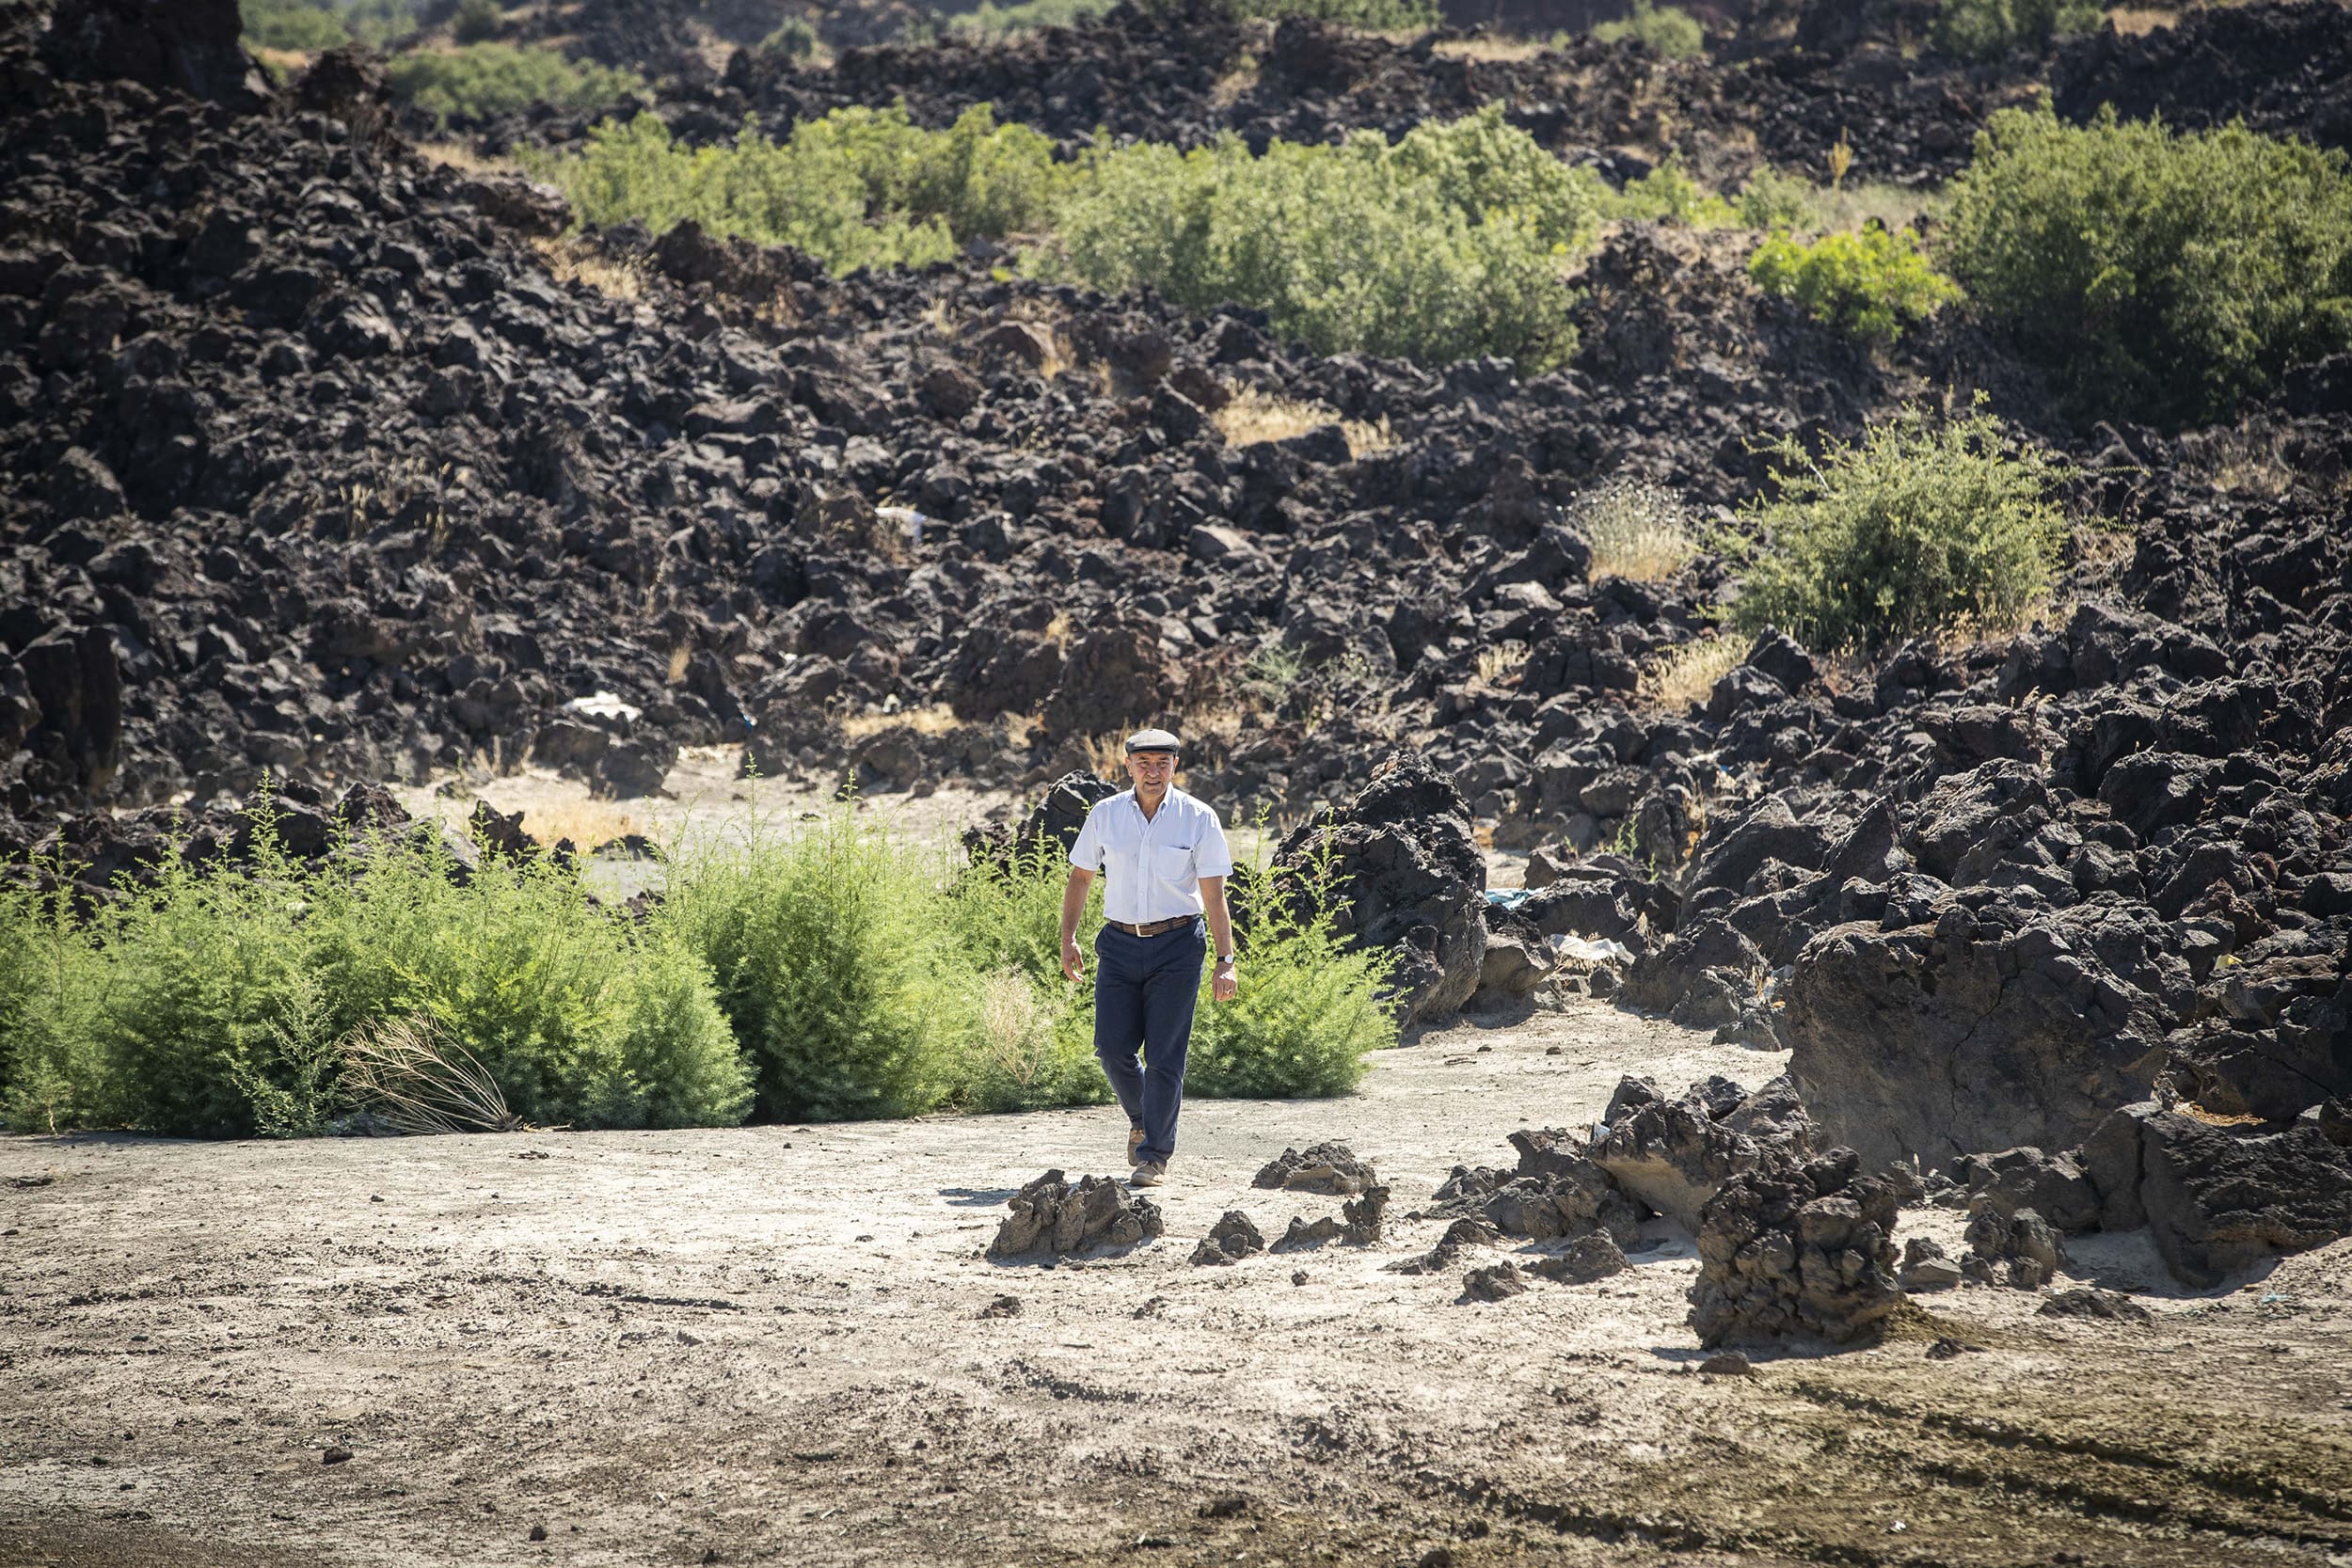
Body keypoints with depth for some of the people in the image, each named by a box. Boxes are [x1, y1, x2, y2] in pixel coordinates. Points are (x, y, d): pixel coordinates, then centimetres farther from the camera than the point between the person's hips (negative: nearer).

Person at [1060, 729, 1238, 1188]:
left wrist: (1226, 961, -13)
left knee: (1164, 1054, -4)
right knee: (1112, 1047, -3)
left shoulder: (1199, 819, -5)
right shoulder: (1105, 815, 3)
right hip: (1120, 944, 3)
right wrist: (1067, 938, 6)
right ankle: (1142, 1119, 26)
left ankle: (1155, 1155, 6)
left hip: (1177, 946, -3)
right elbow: (1079, 877, 14)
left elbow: (1214, 897, -7)